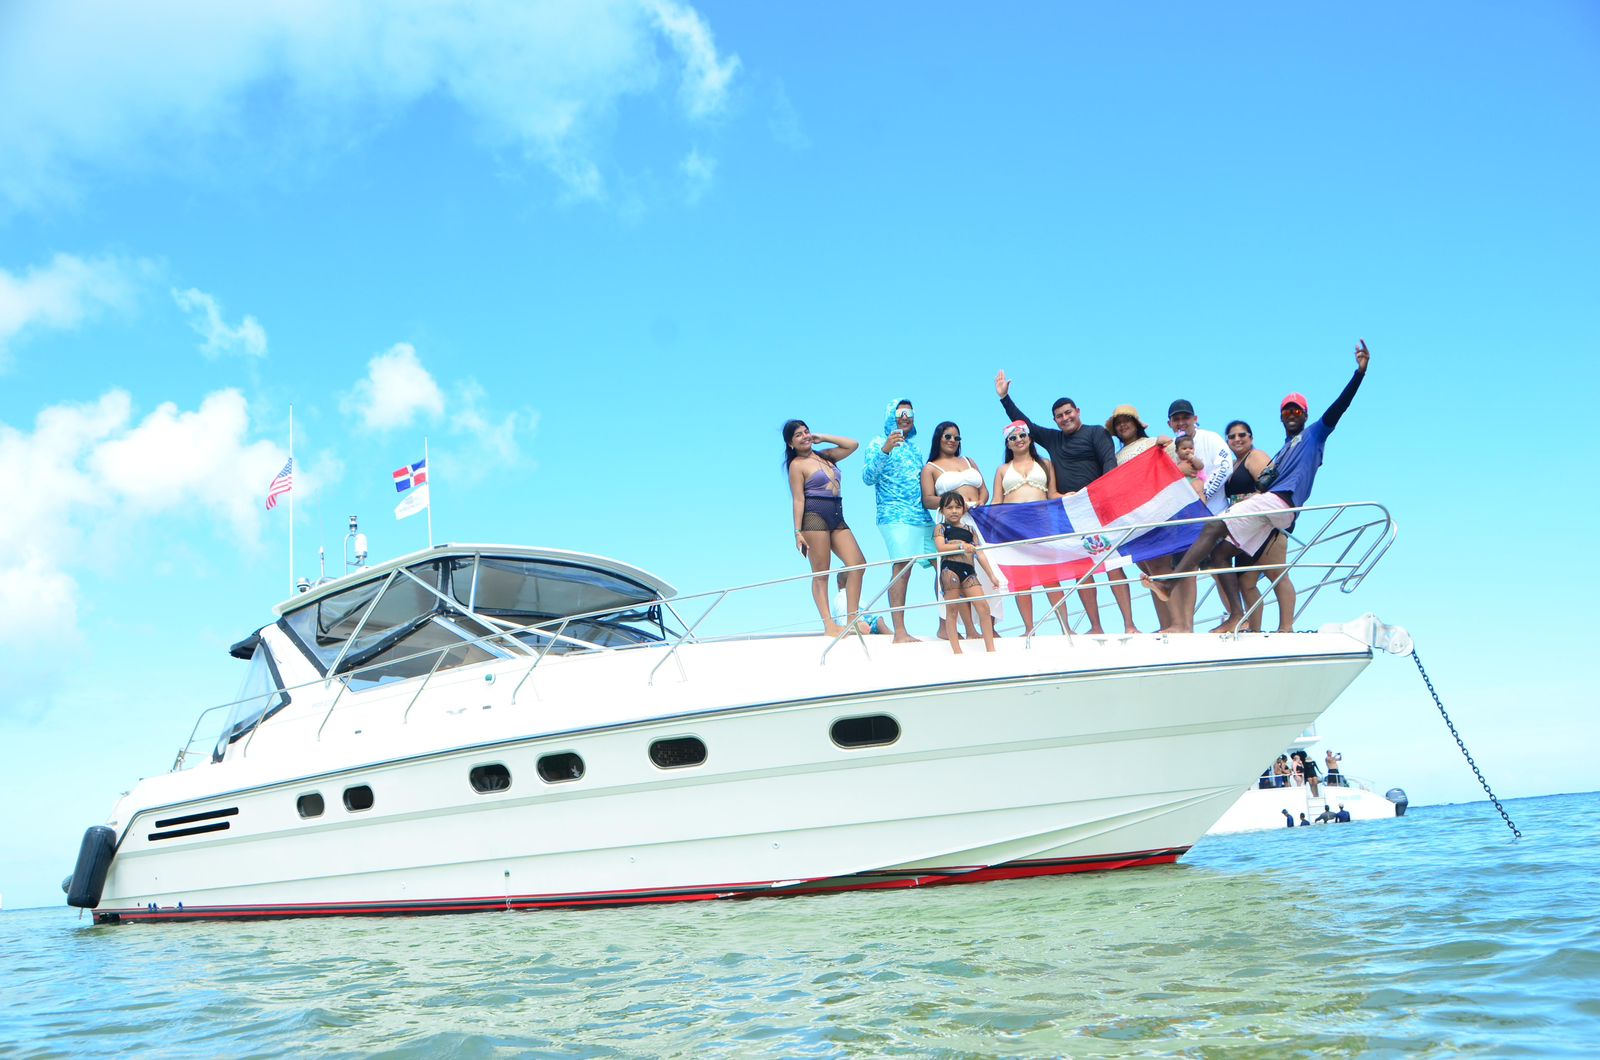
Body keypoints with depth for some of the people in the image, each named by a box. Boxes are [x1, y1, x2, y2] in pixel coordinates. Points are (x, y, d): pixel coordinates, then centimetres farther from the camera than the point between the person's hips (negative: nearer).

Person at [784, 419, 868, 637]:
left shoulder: (825, 456, 18)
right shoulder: (797, 465, -1)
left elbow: (853, 445, 20)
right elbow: (798, 500, -8)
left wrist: (823, 438, 15)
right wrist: (798, 531, -14)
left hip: (837, 518, 7)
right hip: (815, 517, -7)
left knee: (858, 563, -5)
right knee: (821, 573, -6)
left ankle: (852, 619, -5)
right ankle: (829, 624, -9)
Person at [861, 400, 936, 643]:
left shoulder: (914, 448, 25)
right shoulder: (879, 444, 4)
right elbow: (868, 478, -10)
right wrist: (884, 450, -21)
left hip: (924, 517, 7)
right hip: (896, 516, -7)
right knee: (902, 566, -19)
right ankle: (899, 632, -22)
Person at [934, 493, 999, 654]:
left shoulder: (969, 530, 22)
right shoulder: (941, 528, 10)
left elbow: (979, 554, 19)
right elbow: (941, 547, -9)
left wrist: (991, 575, 14)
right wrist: (961, 546, -23)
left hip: (968, 571, 4)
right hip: (950, 568, -4)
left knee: (984, 607, -7)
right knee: (951, 610, -3)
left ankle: (990, 649, -4)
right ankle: (957, 650, -3)